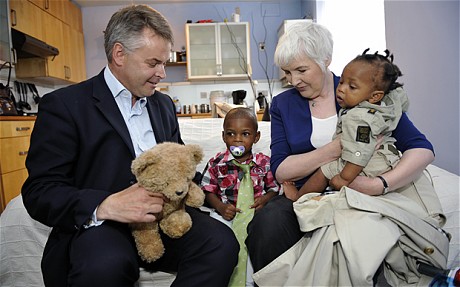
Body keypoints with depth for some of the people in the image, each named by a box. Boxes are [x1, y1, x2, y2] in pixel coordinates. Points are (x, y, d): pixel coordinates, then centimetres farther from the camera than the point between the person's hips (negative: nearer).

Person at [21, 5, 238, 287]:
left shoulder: (164, 104, 17)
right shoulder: (64, 105, -2)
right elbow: (39, 192, -7)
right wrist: (105, 206, -25)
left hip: (164, 214, 5)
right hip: (98, 225, -4)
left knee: (222, 242, -23)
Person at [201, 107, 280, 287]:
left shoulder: (264, 162, 4)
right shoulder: (217, 163, 3)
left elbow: (274, 189, 10)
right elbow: (208, 191, 5)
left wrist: (264, 199, -12)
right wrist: (220, 207, -13)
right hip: (226, 213, 1)